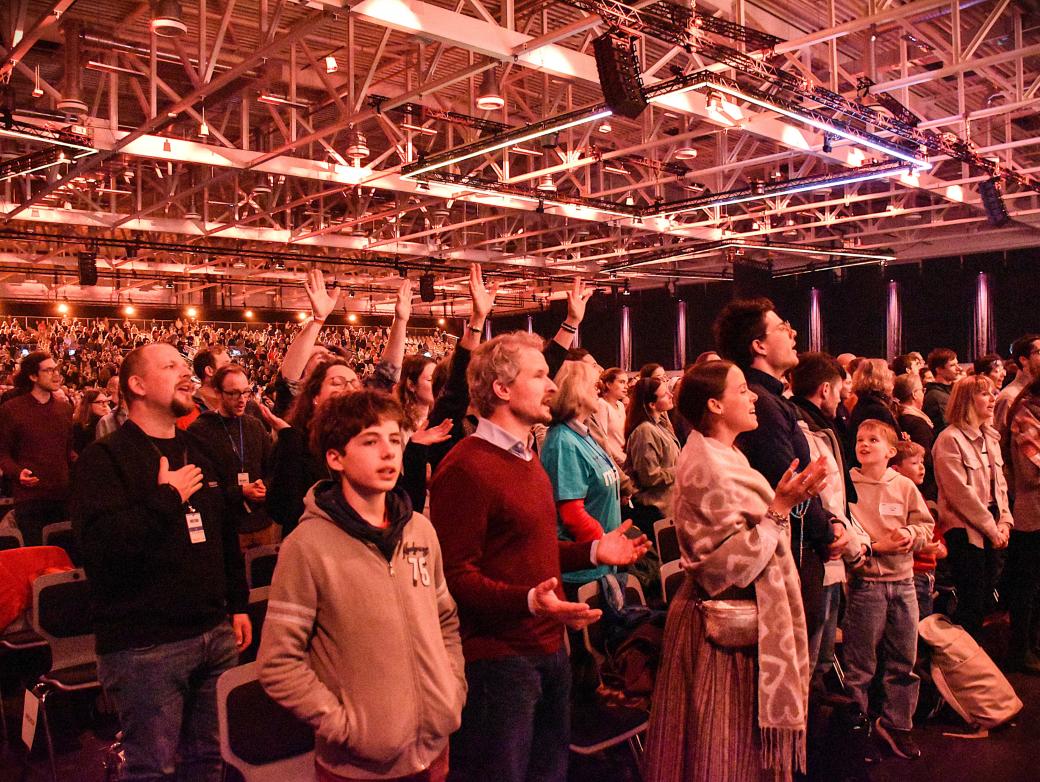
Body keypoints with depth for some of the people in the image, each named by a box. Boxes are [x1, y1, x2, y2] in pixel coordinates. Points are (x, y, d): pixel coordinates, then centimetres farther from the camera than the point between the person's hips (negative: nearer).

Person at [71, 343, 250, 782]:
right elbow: (100, 544, -23)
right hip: (144, 646, -6)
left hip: (215, 633, 6)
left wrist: (238, 604, 18)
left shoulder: (198, 452, 14)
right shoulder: (105, 458, -8)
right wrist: (168, 497, -18)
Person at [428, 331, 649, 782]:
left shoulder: (526, 460, 15)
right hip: (496, 658, -9)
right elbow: (456, 575, -22)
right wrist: (529, 601, -34)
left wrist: (594, 552, 12)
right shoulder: (465, 468, -18)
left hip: (549, 650, 9)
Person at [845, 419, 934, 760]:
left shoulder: (905, 486, 5)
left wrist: (911, 535, -13)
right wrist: (876, 545, -18)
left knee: (904, 660, 13)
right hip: (865, 581, -4)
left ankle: (895, 723, 29)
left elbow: (926, 524, 8)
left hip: (902, 581, 5)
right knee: (860, 664, 3)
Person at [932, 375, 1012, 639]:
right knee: (971, 605, -4)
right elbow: (961, 493, -17)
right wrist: (992, 528, -12)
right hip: (964, 530, -8)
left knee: (984, 599, 13)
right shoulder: (950, 439, -13)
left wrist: (1005, 521, 1)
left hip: (990, 531, 8)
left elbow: (1000, 484, 15)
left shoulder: (990, 437, 13)